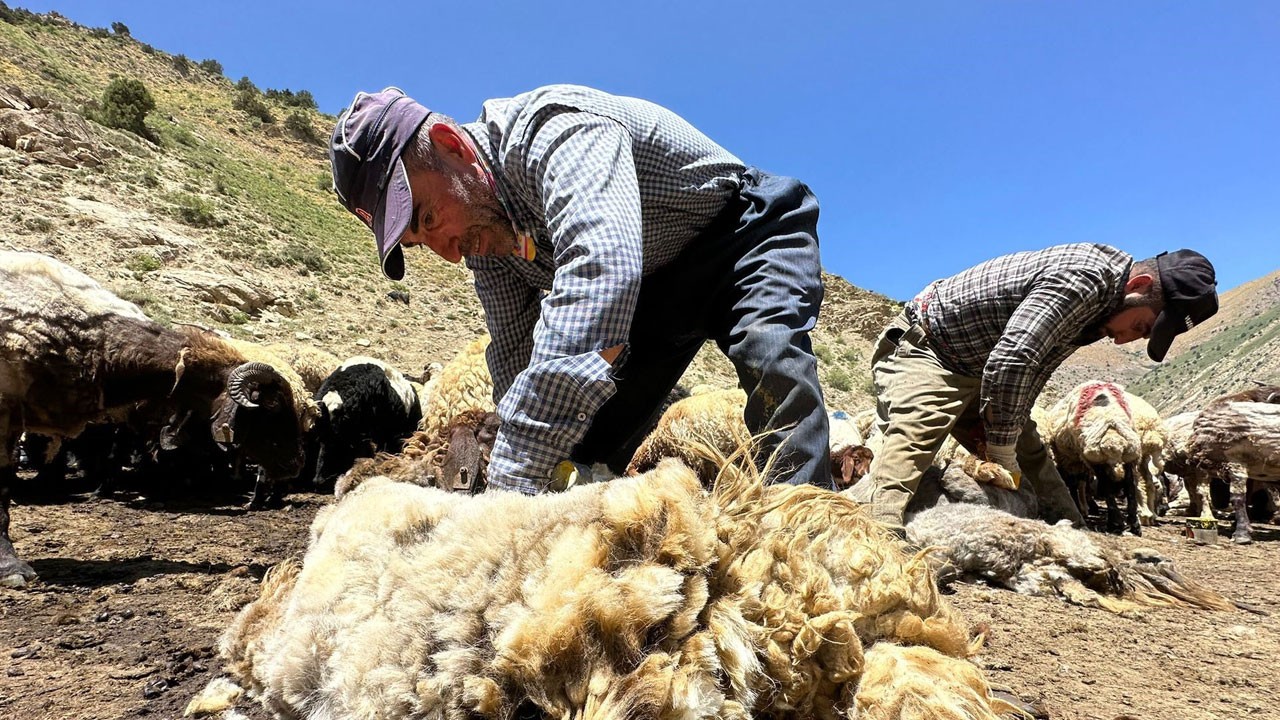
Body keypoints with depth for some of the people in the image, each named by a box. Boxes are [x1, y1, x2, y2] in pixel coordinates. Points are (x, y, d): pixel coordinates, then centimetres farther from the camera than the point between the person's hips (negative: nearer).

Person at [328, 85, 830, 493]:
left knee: (769, 356, -36)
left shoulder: (556, 129, -33)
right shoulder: (483, 233, -7)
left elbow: (600, 272, -52)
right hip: (653, 282, 7)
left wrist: (512, 482, -55)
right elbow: (517, 364, -2)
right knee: (580, 438, -6)